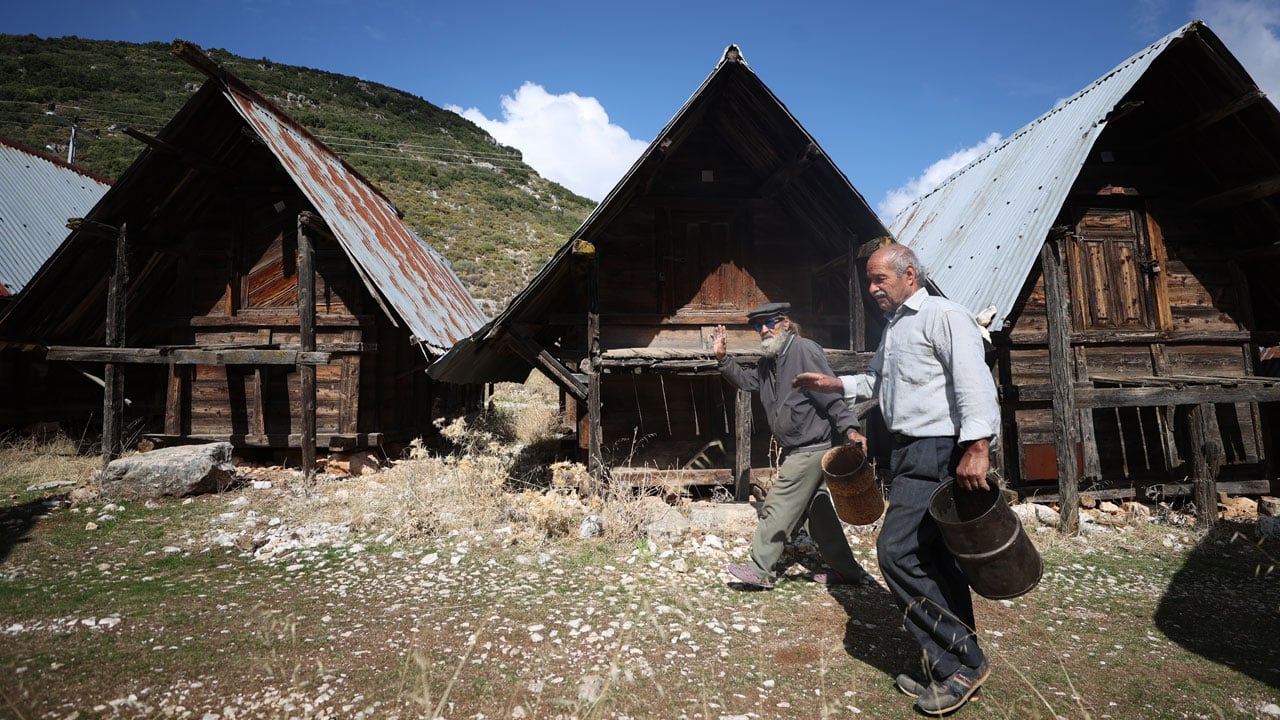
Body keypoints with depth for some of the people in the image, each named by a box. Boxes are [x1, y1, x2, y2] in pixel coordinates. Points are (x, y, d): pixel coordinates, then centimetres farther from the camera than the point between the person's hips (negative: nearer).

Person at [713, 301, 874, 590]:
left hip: (810, 449, -10)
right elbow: (748, 382, 20)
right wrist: (723, 358, 8)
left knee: (778, 508, -3)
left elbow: (831, 396, -20)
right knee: (818, 511, 16)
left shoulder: (804, 350, -17)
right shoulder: (770, 360, 11)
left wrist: (849, 429, -28)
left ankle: (761, 571, 9)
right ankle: (847, 570, 27)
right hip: (798, 450, 10)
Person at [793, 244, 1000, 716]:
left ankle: (961, 662, 0)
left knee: (897, 551, -14)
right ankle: (958, 667, 22)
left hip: (937, 453, -10)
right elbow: (875, 381, 35)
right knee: (933, 560, 12)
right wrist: (833, 384, 21)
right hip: (909, 453, 10)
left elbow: (973, 379, -21)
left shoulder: (942, 315, -9)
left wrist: (977, 447, -30)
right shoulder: (893, 327, 20)